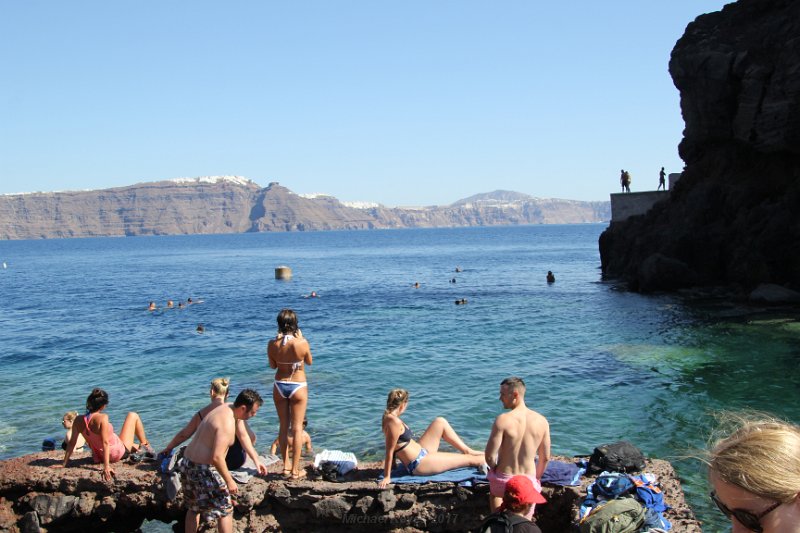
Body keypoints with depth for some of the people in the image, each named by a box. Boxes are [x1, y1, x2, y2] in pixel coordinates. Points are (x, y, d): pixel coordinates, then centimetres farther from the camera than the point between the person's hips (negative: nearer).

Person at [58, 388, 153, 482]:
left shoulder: (78, 420, -13)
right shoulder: (102, 418, -30)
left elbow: (72, 443, -8)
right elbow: (105, 442, -33)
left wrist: (64, 464, -1)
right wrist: (106, 466, -35)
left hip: (101, 456, 6)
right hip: (120, 452, -6)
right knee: (133, 416, 11)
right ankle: (145, 446, 27)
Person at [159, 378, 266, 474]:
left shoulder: (200, 414, -5)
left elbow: (183, 435, 6)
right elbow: (243, 438, -18)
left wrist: (168, 449, 22)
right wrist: (256, 460, -14)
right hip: (235, 462, -4)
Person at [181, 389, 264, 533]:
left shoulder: (224, 408, 7)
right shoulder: (227, 423, -24)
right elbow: (216, 457, -28)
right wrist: (229, 481, -18)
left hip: (188, 464, 10)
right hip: (203, 470, -10)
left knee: (193, 508, 25)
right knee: (226, 510, 4)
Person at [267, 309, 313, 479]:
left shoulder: (272, 344, -11)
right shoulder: (302, 343, -20)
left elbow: (272, 365, 4)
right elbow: (309, 362, 0)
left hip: (279, 386, 3)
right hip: (298, 386, -3)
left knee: (283, 427, 16)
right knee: (297, 428, 5)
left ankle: (286, 466, 23)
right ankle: (295, 470, 8)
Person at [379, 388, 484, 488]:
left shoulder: (389, 417, 2)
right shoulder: (395, 422, -26)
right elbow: (389, 451, -24)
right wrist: (387, 477, -22)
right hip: (418, 464, -10)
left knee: (440, 422, 14)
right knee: (469, 459, -1)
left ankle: (468, 451, 21)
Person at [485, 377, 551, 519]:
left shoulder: (503, 419, -17)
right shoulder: (542, 421, -4)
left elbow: (490, 456, -14)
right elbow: (545, 458, 4)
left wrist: (495, 469, 7)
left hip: (504, 482, -3)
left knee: (494, 490, 29)